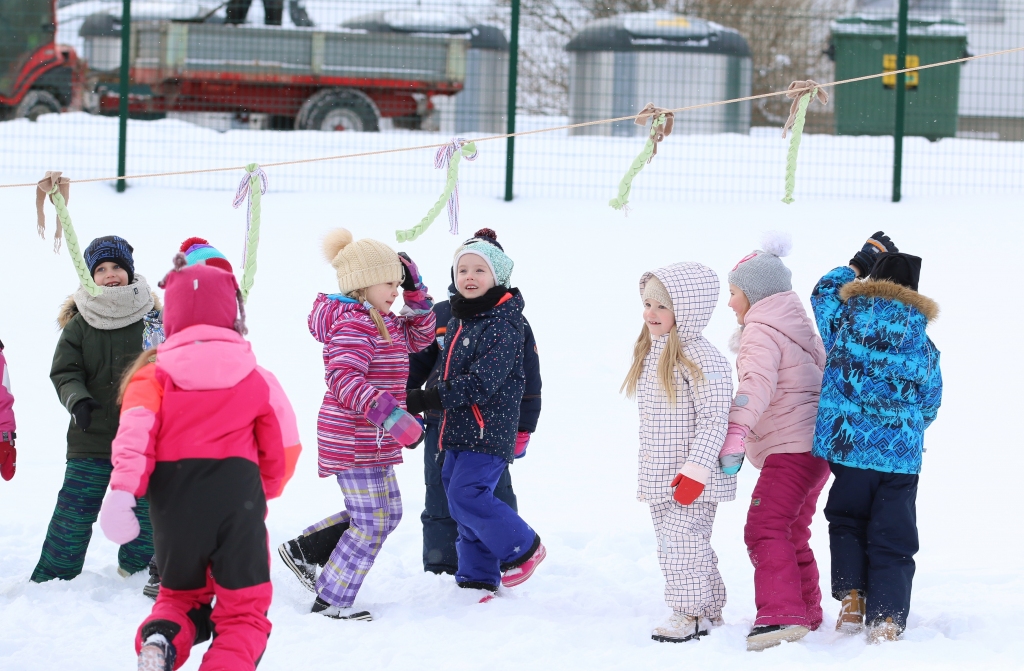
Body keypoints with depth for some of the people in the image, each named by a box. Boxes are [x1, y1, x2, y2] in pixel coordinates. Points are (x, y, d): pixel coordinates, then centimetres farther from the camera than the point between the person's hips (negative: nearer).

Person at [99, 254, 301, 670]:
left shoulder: (153, 375, 1)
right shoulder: (255, 378, 5)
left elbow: (135, 436, -14)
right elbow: (284, 446, 7)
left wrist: (122, 492, -21)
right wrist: (266, 488, 26)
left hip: (174, 501, 1)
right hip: (238, 498, -1)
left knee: (182, 595, 22)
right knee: (244, 609, 9)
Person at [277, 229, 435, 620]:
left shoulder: (381, 323, 13)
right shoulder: (354, 325, -20)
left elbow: (418, 337, 25)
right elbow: (343, 379, -31)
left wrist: (416, 291, 12)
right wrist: (388, 412, -38)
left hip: (371, 441, 10)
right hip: (354, 440, -10)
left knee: (387, 513, 17)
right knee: (370, 524, -4)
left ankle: (302, 549, 23)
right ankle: (331, 601, 7)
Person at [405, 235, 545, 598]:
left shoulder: (503, 325, -15)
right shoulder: (456, 320, 14)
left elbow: (480, 385, -22)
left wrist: (427, 400, -25)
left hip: (488, 431, -9)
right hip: (458, 432, 9)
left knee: (466, 496, -17)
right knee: (462, 500, 9)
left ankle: (522, 548, 2)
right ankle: (477, 578, 17)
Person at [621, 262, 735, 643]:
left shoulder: (700, 358, -17)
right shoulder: (650, 355, 11)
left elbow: (714, 419, -20)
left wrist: (695, 469, -24)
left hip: (693, 480, -9)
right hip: (660, 479, 9)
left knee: (682, 543, -9)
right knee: (673, 544, 13)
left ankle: (693, 614, 1)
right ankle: (709, 611, 23)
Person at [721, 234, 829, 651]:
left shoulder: (761, 331, -10)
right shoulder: (798, 326, 22)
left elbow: (758, 383, -27)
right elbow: (824, 374, 32)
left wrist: (735, 432, -38)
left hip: (791, 446, -11)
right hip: (814, 444, 11)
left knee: (766, 528, -19)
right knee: (791, 532, 20)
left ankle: (782, 616, -31)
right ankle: (805, 613, 27)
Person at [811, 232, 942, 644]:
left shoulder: (848, 314, -1)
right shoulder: (923, 338, 5)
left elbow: (824, 294, 23)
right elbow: (930, 404, 14)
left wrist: (858, 264, 34)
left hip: (845, 443, 0)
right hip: (902, 454, 0)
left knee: (846, 523, 22)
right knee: (892, 543, 5)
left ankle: (851, 601, 8)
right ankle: (886, 621, -5)